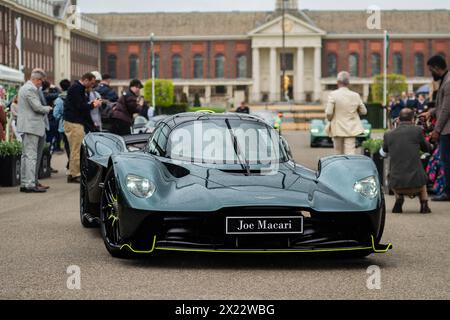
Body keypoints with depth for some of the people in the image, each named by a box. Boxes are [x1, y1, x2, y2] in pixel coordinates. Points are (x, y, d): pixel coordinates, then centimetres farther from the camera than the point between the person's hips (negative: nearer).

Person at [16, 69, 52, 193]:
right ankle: (30, 184, -12)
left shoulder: (24, 88, 19)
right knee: (31, 156, -10)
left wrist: (44, 109, 14)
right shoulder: (31, 89, -15)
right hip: (31, 126, -11)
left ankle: (24, 183, 16)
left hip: (27, 126, 11)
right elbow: (37, 107, -19)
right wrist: (47, 109, -1)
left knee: (26, 155, 13)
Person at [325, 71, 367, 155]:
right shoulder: (356, 96, -2)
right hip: (351, 129, 2)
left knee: (339, 154, 13)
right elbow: (364, 111, 7)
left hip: (337, 129, -1)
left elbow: (328, 113, -16)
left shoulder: (333, 95, -13)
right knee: (350, 154, -2)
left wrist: (330, 120, 4)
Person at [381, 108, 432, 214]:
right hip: (416, 183, -1)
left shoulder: (388, 135, 5)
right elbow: (427, 149, 15)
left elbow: (383, 153, 25)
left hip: (397, 184, 1)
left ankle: (399, 198, 14)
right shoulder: (417, 130, -2)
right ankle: (424, 204, 17)